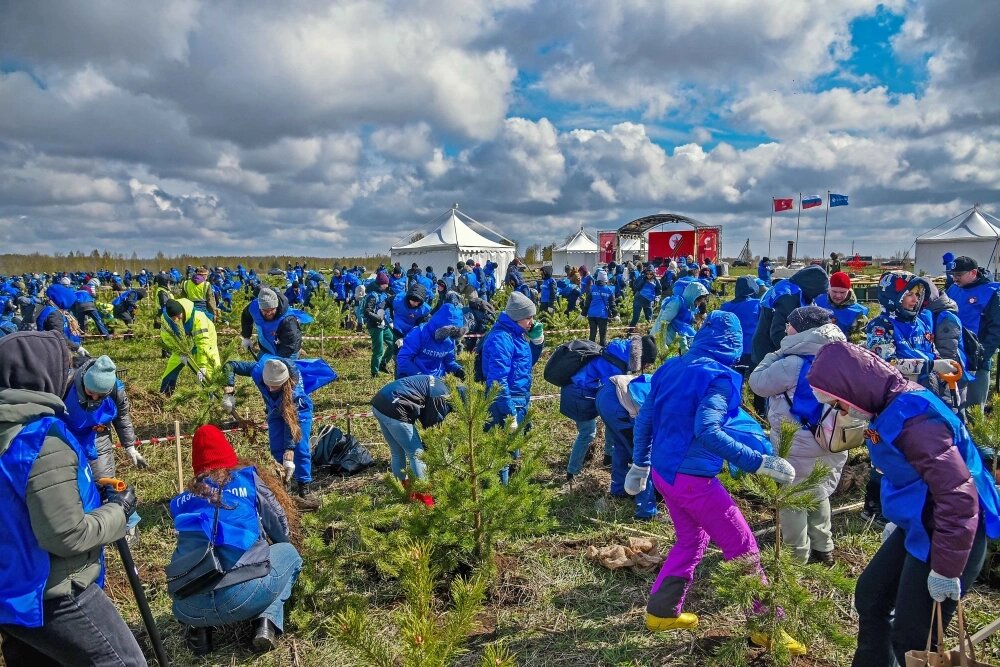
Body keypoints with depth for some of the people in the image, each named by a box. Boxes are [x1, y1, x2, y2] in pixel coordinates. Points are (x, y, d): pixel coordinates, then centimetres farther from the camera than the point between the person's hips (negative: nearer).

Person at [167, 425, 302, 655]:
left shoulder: (184, 498, 19)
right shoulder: (248, 479, 11)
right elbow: (282, 532, 21)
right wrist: (260, 542, 46)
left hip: (186, 608, 4)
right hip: (241, 595, -3)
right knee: (288, 553, 26)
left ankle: (198, 627, 13)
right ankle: (267, 623, 8)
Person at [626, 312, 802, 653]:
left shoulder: (671, 367, 7)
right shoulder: (719, 377, -16)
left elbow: (645, 418, 11)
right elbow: (706, 431, -30)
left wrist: (639, 464, 20)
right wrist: (760, 462, -26)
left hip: (662, 471, 8)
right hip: (693, 478, -8)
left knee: (691, 539, 25)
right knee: (743, 548, 8)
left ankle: (661, 611, 32)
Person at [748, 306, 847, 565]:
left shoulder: (793, 364, -23)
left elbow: (758, 383, -14)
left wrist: (776, 355, -2)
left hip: (798, 446, -8)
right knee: (818, 494, 23)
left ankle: (798, 558, 17)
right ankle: (823, 549, 35)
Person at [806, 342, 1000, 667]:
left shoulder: (914, 417, -29)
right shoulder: (891, 406, 1)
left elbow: (958, 494, -28)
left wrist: (946, 568, -22)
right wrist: (897, 519, 23)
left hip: (951, 533, -10)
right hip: (917, 525, 10)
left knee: (911, 639, 2)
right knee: (870, 594, 20)